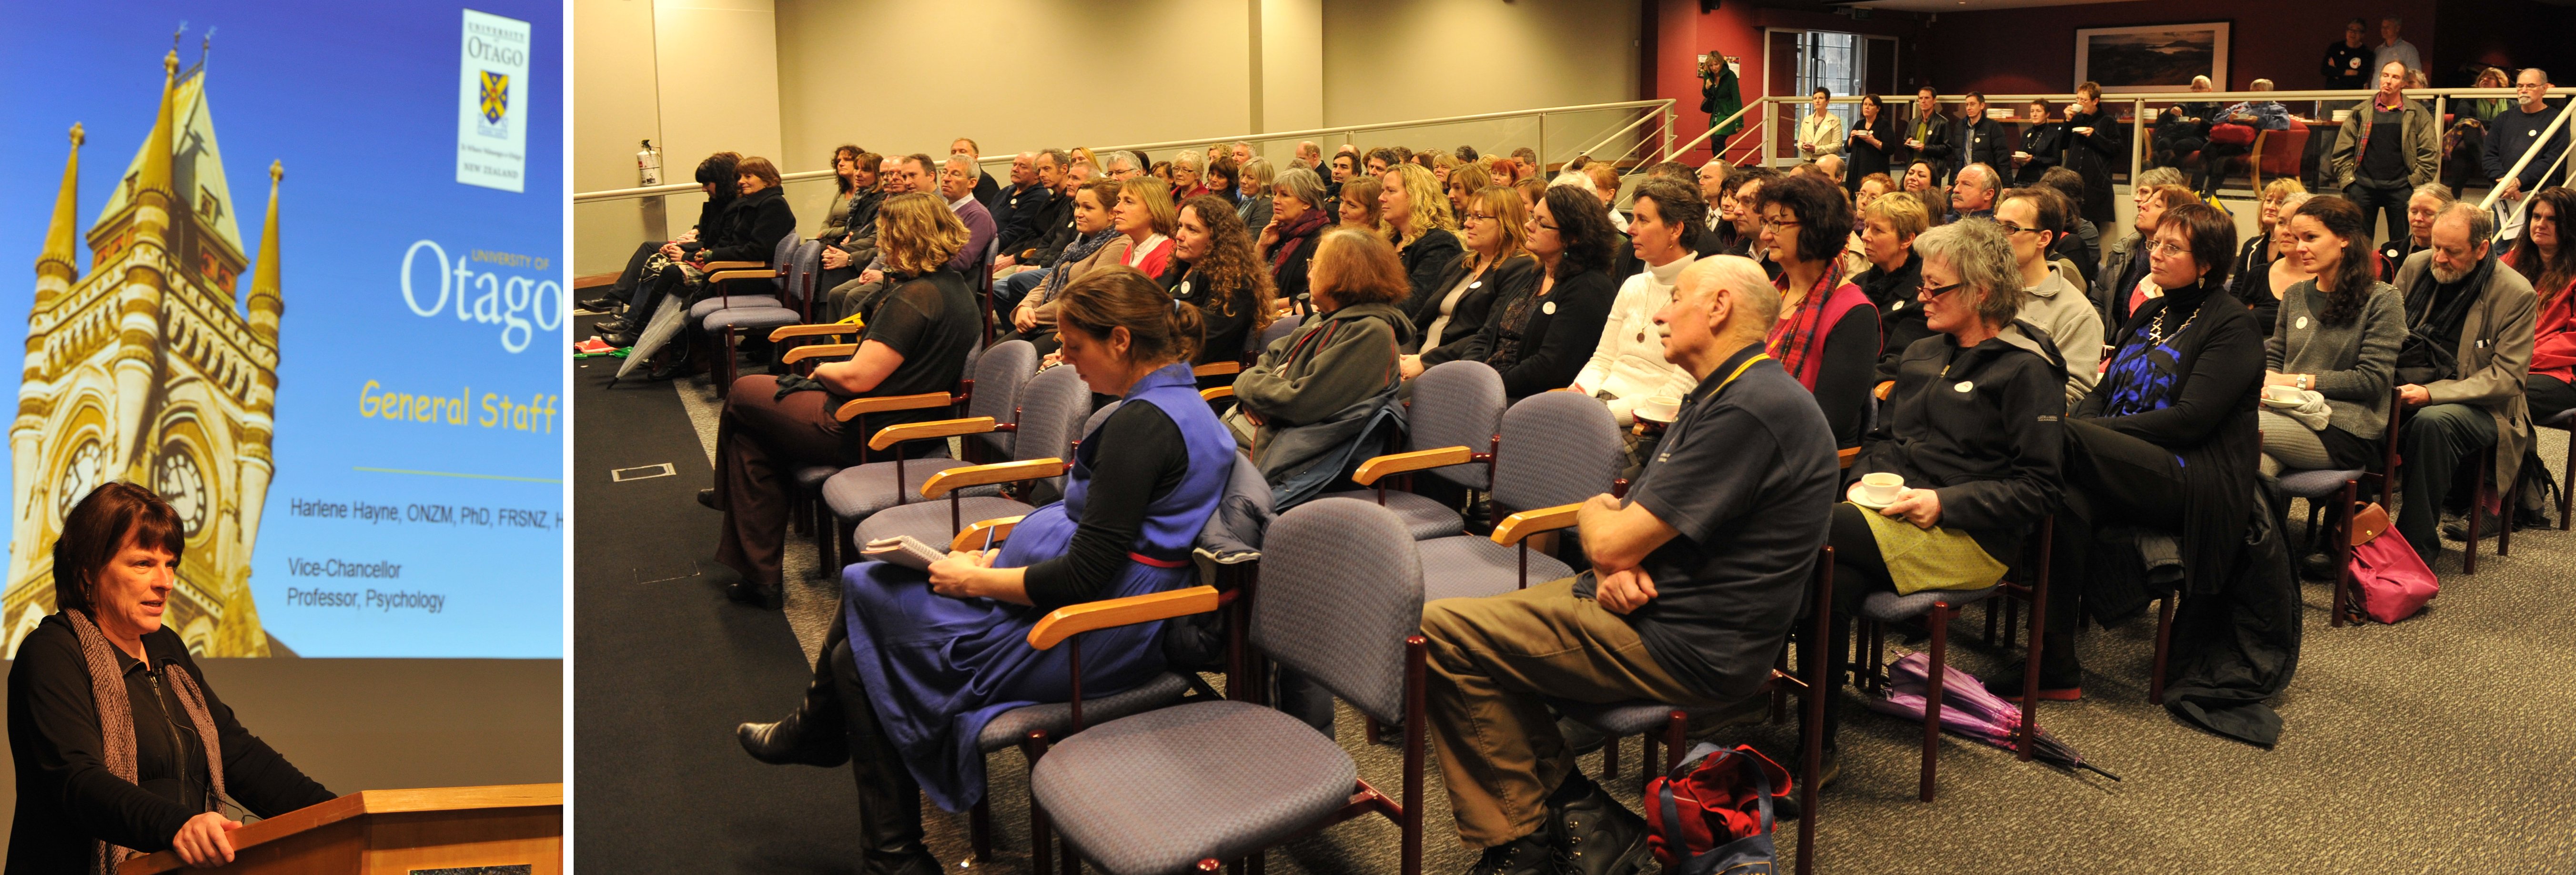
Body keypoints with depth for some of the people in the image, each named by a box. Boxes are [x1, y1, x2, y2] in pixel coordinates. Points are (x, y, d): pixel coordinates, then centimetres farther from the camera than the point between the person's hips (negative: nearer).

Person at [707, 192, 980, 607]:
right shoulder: (956, 286, 7)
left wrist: (821, 370, -4)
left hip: (868, 437, -10)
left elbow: (858, 378, -25)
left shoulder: (912, 298, -24)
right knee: (754, 431, 19)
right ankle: (758, 576, 23)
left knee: (741, 397, 12)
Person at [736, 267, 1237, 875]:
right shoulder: (1182, 403, 8)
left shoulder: (1142, 423, -22)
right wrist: (1002, 558, 9)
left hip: (1083, 639, -10)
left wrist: (976, 581, -11)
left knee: (859, 658, 5)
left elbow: (1082, 580, -24)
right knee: (866, 583, 12)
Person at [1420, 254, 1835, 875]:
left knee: (1442, 635, -13)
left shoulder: (1749, 410, -21)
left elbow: (1612, 543, -22)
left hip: (1688, 647, -11)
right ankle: (1574, 806, 9)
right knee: (1477, 619, 12)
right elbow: (1618, 538, 15)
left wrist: (1596, 514, 3)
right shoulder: (1718, 395, 16)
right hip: (1664, 605, 11)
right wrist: (1616, 570, -10)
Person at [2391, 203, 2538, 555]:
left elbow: (2507, 377, -10)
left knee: (2432, 421, -38)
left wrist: (2432, 393, -23)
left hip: (2476, 405, -4)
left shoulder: (2517, 294, -7)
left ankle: (2417, 546, -28)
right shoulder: (2417, 266, 7)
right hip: (2406, 388, 4)